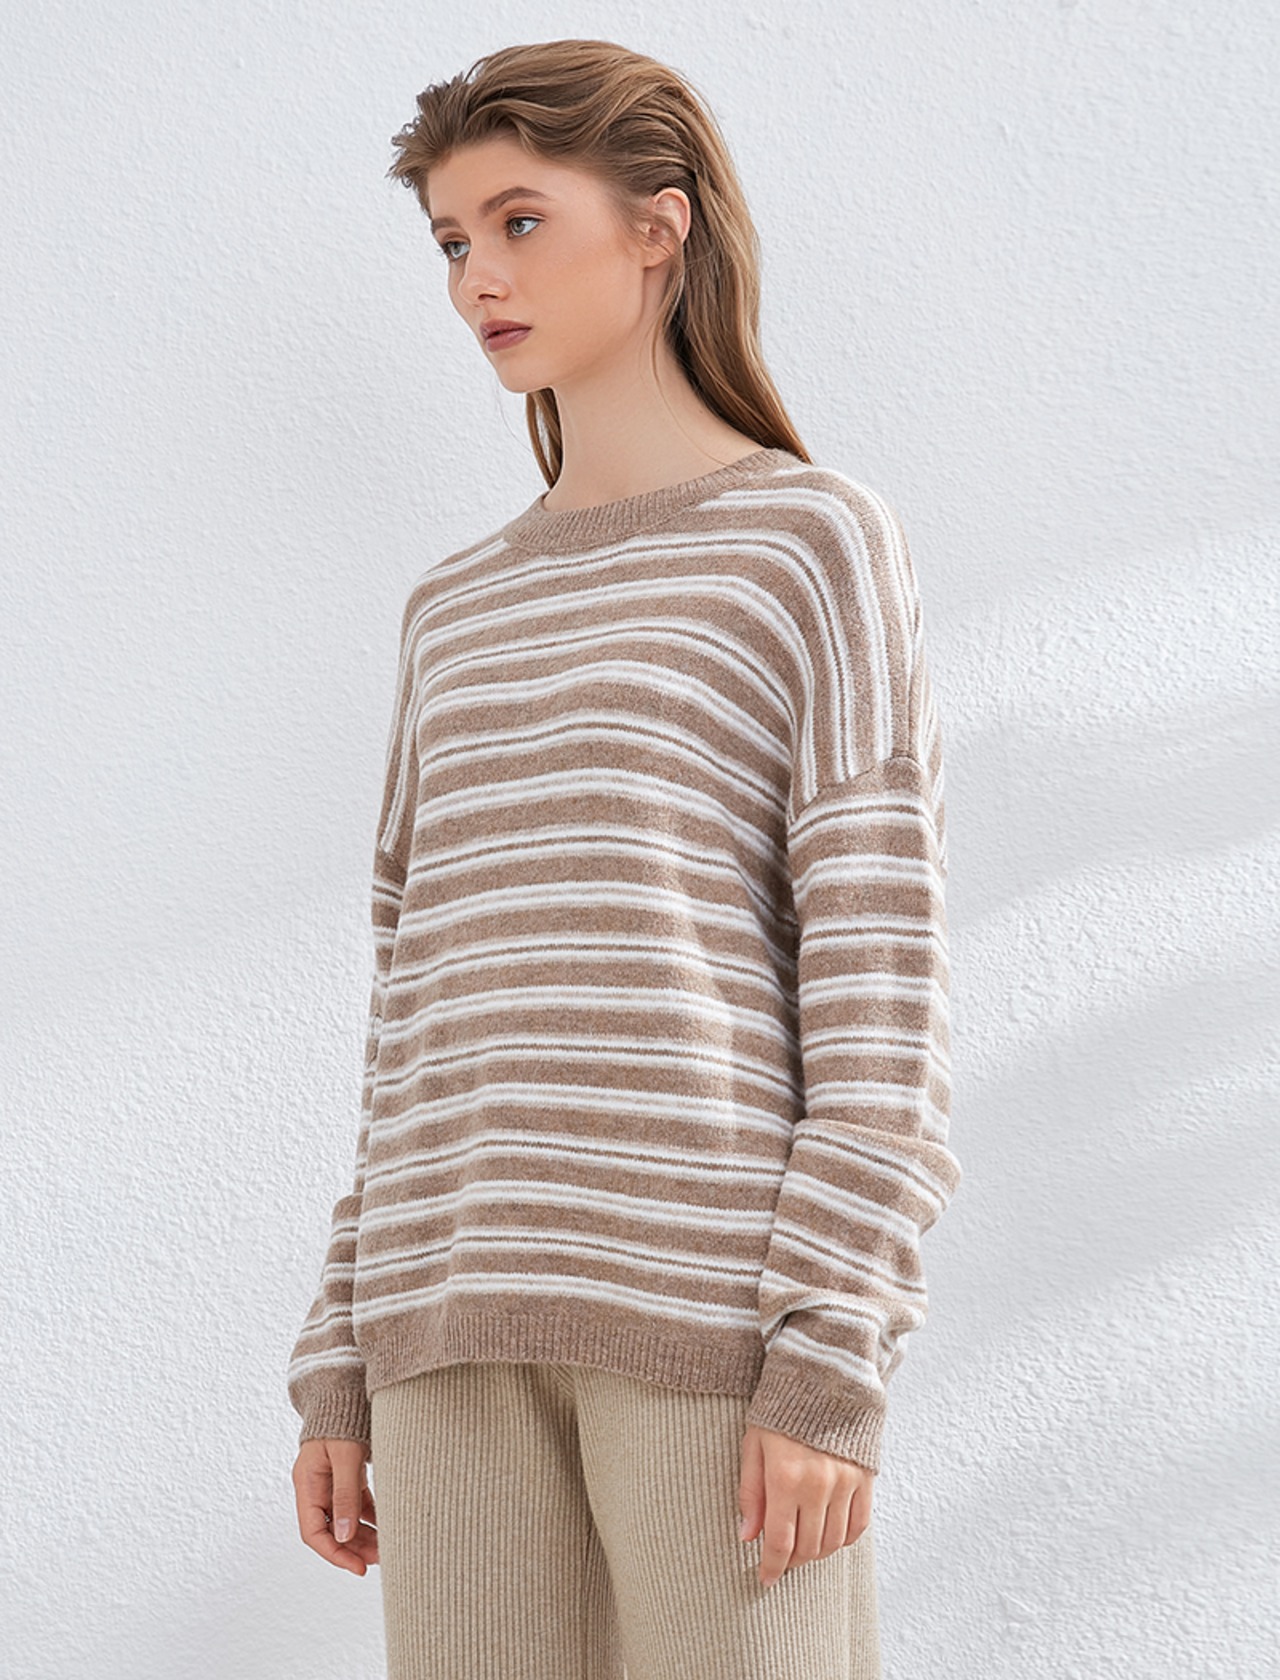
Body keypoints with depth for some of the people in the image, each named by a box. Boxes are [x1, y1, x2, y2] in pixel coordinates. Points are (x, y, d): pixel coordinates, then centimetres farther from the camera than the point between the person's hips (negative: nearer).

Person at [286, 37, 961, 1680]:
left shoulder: (817, 536, 4)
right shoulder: (460, 613, 21)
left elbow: (880, 979, -4)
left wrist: (834, 1359, -13)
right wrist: (346, 1369, 13)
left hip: (726, 1289, -5)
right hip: (469, 1310, 6)